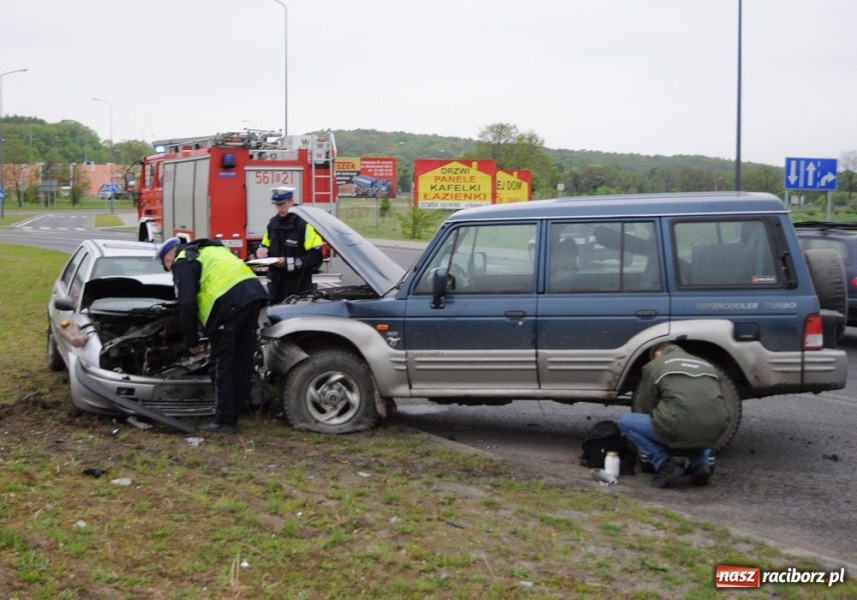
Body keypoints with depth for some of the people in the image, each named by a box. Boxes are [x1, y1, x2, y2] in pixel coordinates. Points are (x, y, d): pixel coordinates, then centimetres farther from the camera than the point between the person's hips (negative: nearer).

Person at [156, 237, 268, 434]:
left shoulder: (182, 262, 8)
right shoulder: (209, 251, 34)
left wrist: (192, 342, 8)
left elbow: (187, 305, -2)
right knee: (242, 362, 12)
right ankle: (233, 414, 20)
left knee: (222, 364, 1)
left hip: (230, 302, -8)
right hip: (254, 292, 8)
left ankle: (224, 421, 4)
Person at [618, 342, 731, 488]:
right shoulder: (707, 365, 26)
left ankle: (665, 465, 3)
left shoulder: (654, 366, 13)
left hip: (680, 431, -5)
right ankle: (700, 463, 12)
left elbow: (646, 408, 17)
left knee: (625, 421, 17)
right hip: (715, 433, 5)